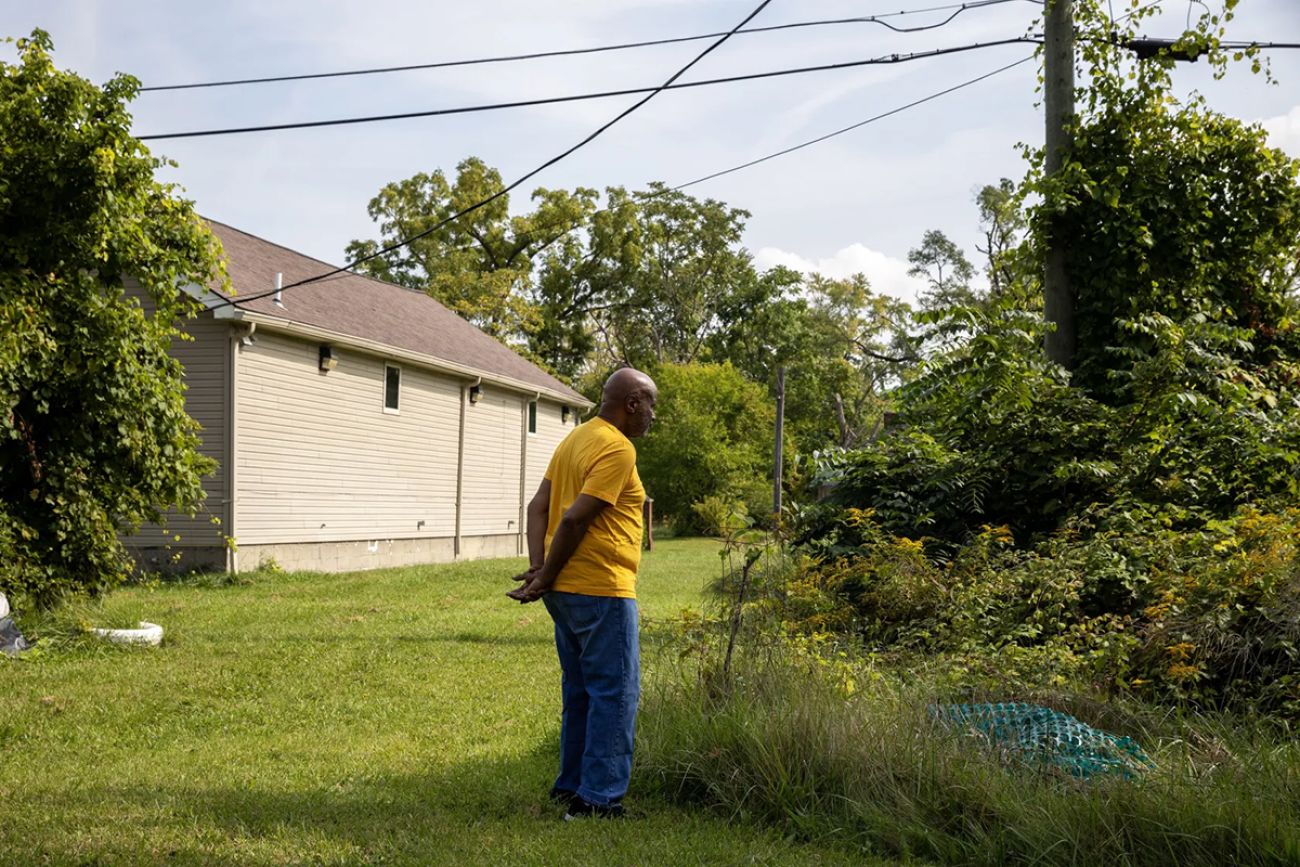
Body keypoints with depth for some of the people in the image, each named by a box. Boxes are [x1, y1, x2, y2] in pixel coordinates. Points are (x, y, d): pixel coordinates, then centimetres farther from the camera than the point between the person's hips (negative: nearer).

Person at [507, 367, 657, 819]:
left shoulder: (576, 439, 15)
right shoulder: (618, 449, -15)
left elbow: (538, 506, 9)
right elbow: (575, 519, -21)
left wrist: (538, 567, -1)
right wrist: (546, 577, -13)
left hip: (566, 592, 9)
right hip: (601, 591, -9)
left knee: (580, 691, 18)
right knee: (615, 693, -2)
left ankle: (571, 785, 26)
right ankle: (598, 798, -1)